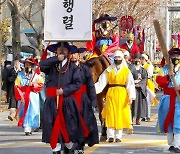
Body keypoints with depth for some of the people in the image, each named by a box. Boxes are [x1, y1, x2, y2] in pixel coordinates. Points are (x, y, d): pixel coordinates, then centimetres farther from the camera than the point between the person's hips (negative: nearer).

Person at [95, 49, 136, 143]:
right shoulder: (108, 70, 7)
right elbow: (101, 83, 1)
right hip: (111, 94, 0)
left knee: (120, 115, 0)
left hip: (122, 95, 0)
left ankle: (118, 136, 6)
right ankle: (110, 136, -2)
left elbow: (130, 85, -1)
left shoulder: (126, 71, 5)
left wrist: (131, 96, -12)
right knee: (110, 115, -4)